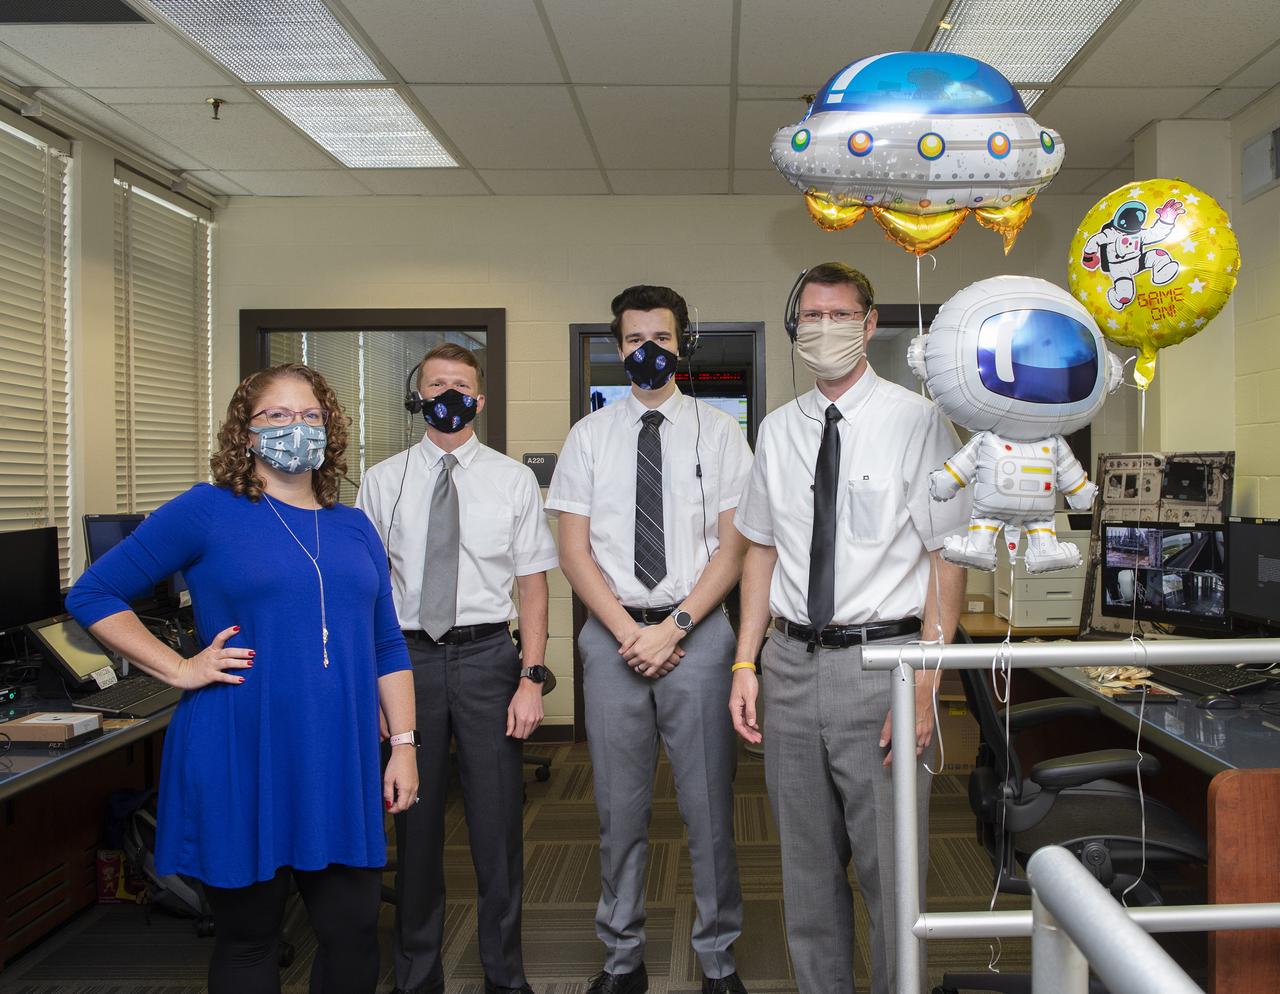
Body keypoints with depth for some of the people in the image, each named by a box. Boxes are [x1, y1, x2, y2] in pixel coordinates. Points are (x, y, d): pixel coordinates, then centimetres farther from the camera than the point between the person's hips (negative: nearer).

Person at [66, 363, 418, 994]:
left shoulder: (355, 528, 11)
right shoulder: (208, 511, -3)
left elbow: (386, 647, 13)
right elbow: (92, 594, -1)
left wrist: (403, 744, 6)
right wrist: (179, 669, -8)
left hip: (340, 765, 4)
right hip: (239, 765, -4)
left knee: (355, 934, 7)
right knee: (247, 939, 11)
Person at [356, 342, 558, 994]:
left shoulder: (513, 480, 3)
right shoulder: (382, 482, 5)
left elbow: (533, 583, 1)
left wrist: (532, 679, -7)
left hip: (487, 654, 0)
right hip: (408, 655, 1)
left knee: (497, 821, 6)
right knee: (416, 819, 11)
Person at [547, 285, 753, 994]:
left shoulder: (718, 432, 4)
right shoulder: (589, 436, 8)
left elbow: (735, 544, -1)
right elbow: (574, 550, 3)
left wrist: (675, 627, -11)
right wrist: (628, 631, -8)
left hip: (696, 629, -1)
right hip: (612, 632, 1)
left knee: (708, 805, 4)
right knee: (620, 809, 9)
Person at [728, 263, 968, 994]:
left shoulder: (916, 421, -5)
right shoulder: (778, 430, 9)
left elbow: (948, 559, -8)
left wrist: (923, 688, -15)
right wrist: (746, 666, 6)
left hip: (881, 659, -4)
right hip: (793, 662, 5)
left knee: (890, 868, 3)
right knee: (808, 865, 17)